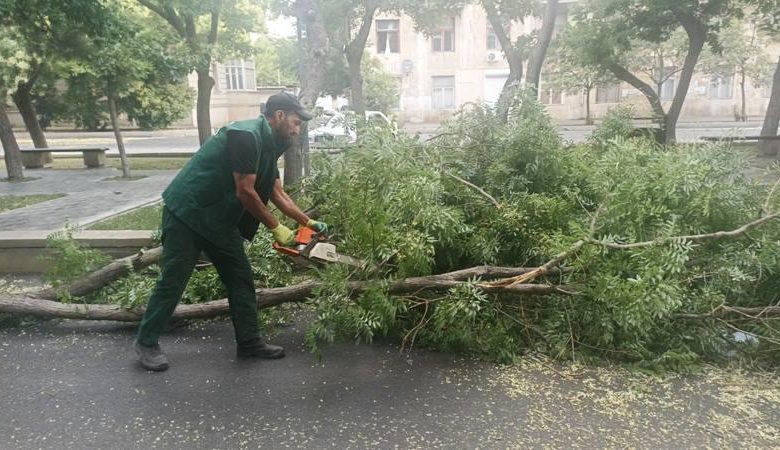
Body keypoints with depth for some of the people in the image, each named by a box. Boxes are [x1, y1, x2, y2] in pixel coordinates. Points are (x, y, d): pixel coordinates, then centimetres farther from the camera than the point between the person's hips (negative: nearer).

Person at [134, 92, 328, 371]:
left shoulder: (268, 146, 8)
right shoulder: (246, 136, -22)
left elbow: (278, 195, 12)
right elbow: (245, 192, -22)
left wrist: (308, 222, 7)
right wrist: (276, 228, -13)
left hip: (219, 220, 9)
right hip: (187, 213, -9)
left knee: (241, 278, 7)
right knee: (173, 280, 1)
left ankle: (249, 342, 15)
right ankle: (146, 342, 19)